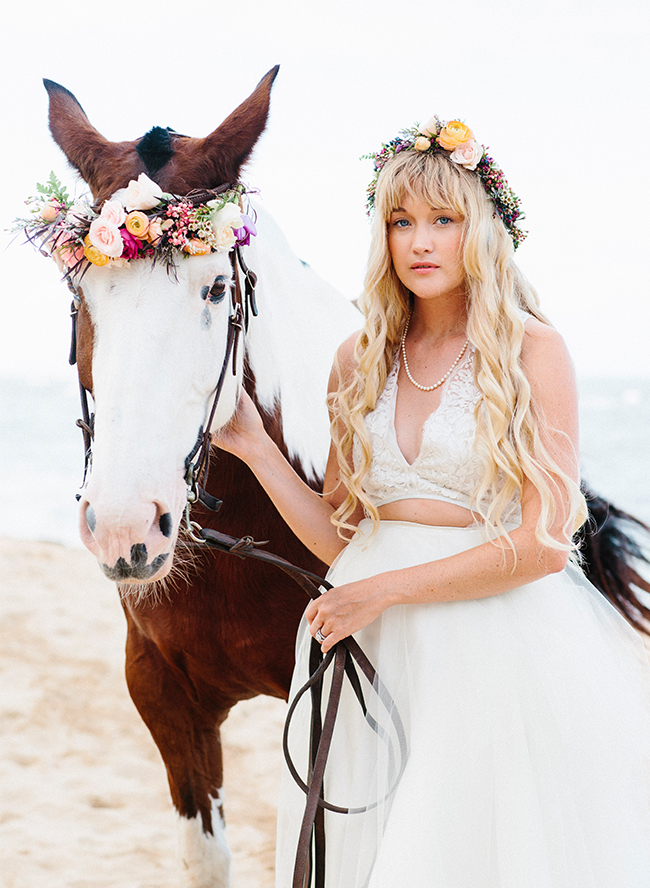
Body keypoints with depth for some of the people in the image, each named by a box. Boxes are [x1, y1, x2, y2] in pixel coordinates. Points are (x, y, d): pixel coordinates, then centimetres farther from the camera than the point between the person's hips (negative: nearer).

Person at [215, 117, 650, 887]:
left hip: (495, 639, -4)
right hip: (373, 650, 4)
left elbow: (544, 544, -12)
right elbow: (339, 538, 7)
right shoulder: (360, 361, 8)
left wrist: (386, 589, -13)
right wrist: (252, 444, -2)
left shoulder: (531, 350, -6)